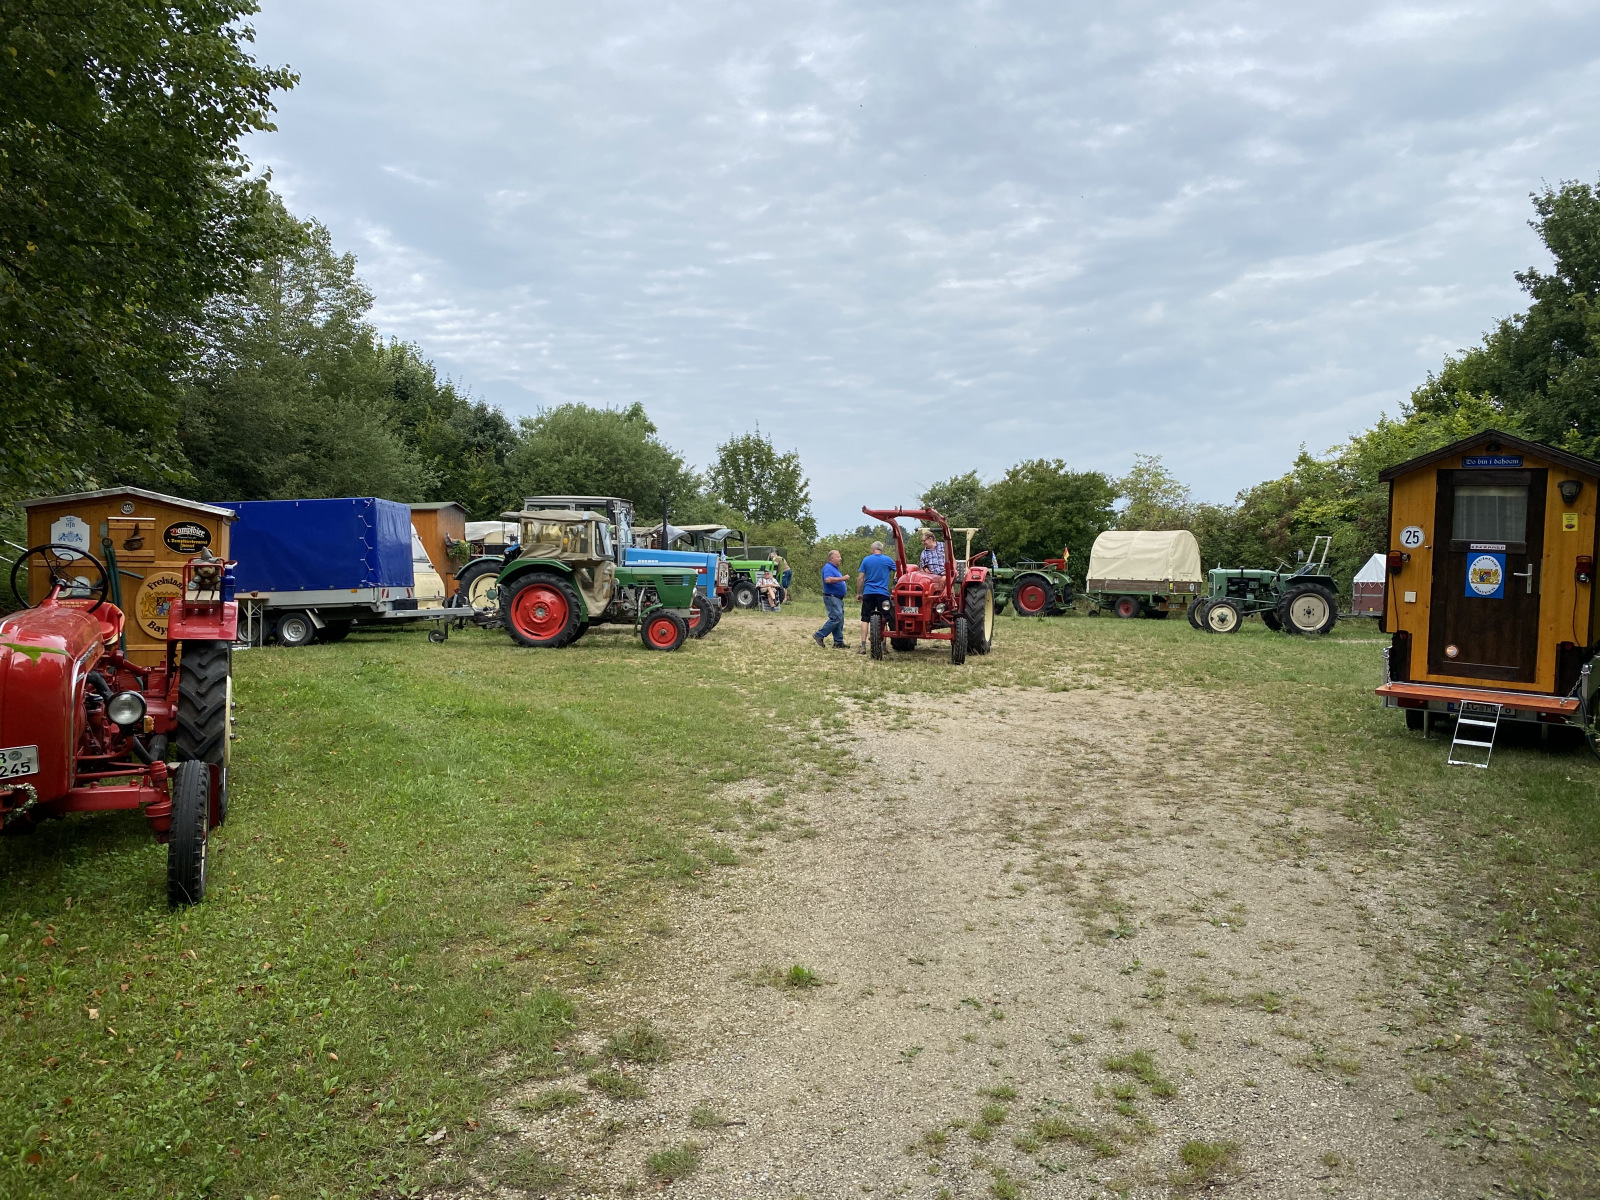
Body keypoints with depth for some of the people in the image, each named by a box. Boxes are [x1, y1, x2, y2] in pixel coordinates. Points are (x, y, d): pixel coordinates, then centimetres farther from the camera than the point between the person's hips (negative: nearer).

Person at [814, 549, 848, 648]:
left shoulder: (835, 568, 20)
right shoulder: (828, 568, -12)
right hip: (832, 598, -11)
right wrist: (842, 578, -27)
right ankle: (819, 635, -11)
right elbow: (828, 580, -30)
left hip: (838, 598, 11)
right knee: (836, 618, -17)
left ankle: (838, 642, 10)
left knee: (840, 620, 8)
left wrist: (844, 584, 17)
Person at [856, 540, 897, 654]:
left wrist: (859, 593, 11)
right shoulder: (887, 560, 3)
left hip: (868, 593, 1)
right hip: (883, 593, -1)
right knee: (883, 620, 7)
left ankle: (863, 646, -5)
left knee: (865, 619, 2)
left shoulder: (866, 560, 5)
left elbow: (860, 578, 3)